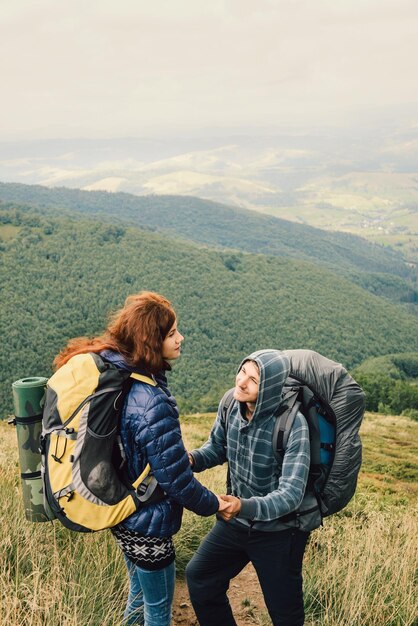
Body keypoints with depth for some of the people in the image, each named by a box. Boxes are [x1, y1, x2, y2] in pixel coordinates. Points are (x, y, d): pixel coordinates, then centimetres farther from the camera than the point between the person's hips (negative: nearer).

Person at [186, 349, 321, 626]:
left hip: (280, 529, -5)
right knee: (199, 577, 20)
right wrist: (192, 459, -15)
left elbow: (291, 494, -33)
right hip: (238, 520, 6)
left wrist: (245, 507, -49)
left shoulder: (292, 424, -30)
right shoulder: (231, 403, -13)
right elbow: (217, 447, 6)